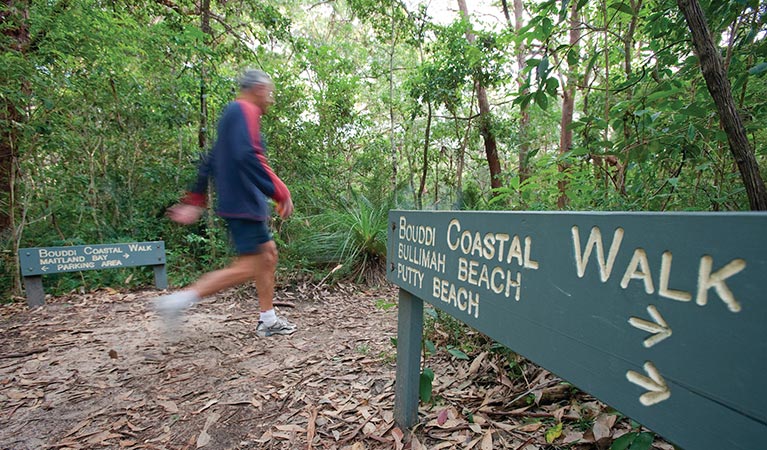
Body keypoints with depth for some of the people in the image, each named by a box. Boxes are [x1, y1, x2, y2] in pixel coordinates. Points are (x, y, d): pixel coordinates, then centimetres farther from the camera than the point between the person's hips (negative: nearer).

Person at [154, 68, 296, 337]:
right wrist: (280, 193, -22)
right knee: (248, 267, -9)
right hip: (243, 202, -10)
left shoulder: (232, 114, 23)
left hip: (244, 204, 10)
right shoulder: (245, 110, -8)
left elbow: (209, 162, 22)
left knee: (268, 254, 13)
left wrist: (195, 201, 22)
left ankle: (268, 320, 20)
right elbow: (249, 156, -25)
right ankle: (177, 301, -5)